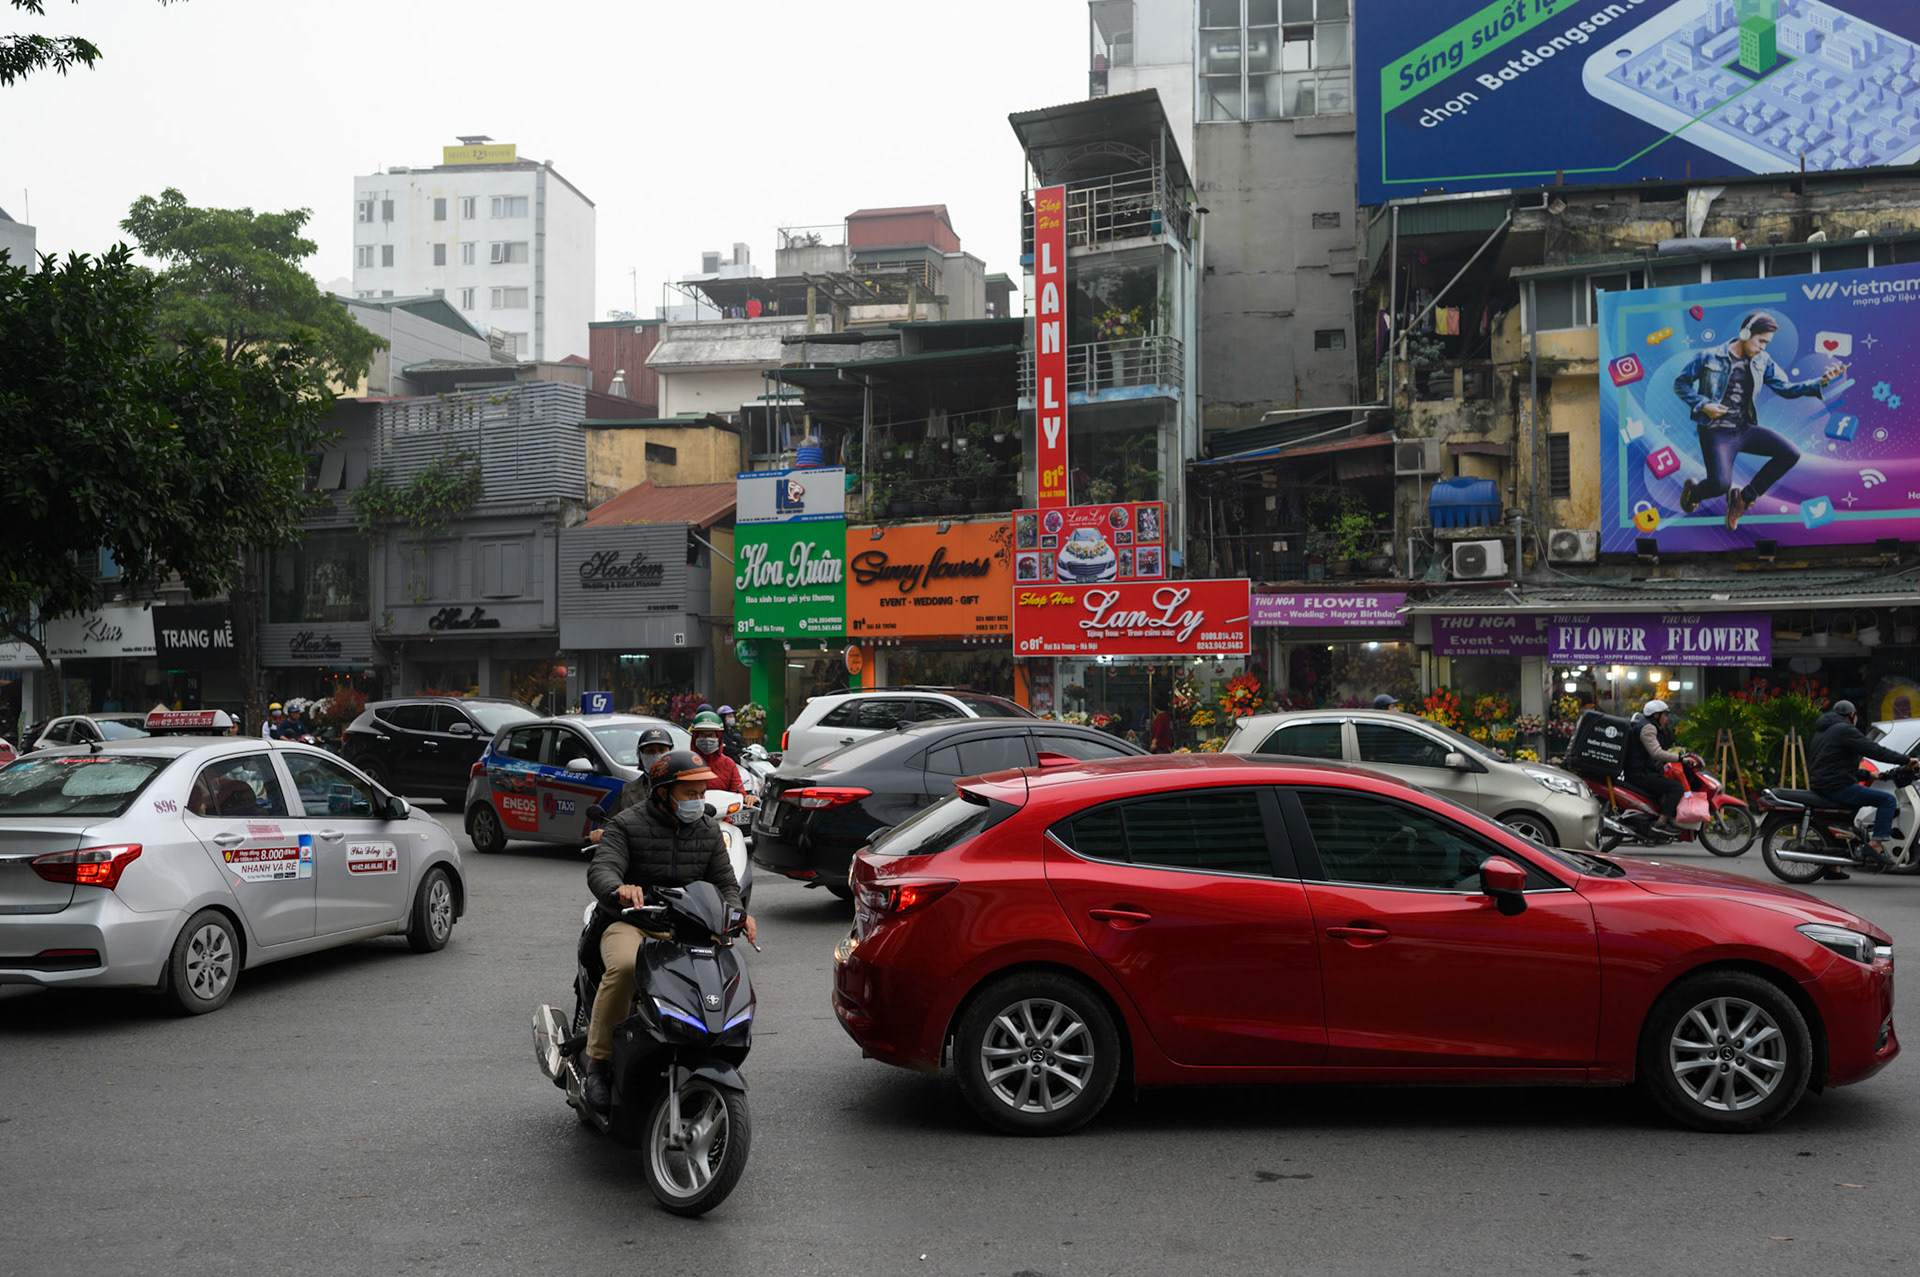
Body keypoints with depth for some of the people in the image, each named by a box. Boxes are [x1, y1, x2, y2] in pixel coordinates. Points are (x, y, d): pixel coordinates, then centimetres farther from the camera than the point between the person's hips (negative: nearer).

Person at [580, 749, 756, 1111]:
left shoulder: (709, 831, 13)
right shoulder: (627, 824, -2)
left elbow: (724, 882, 12)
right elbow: (600, 870, -15)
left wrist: (737, 914, -11)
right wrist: (619, 889, -40)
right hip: (632, 923, -4)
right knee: (625, 966, -37)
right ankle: (598, 1060, -22)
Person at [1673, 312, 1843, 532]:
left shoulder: (1762, 361, 8)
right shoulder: (1710, 357, -6)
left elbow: (1786, 389, 5)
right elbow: (1680, 384, 1)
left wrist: (1821, 382, -9)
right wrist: (1703, 404, -13)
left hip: (1746, 429, 6)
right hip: (1717, 431, -6)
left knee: (1791, 455, -7)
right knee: (1721, 484, -24)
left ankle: (1744, 497, 7)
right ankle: (1693, 492, 15)